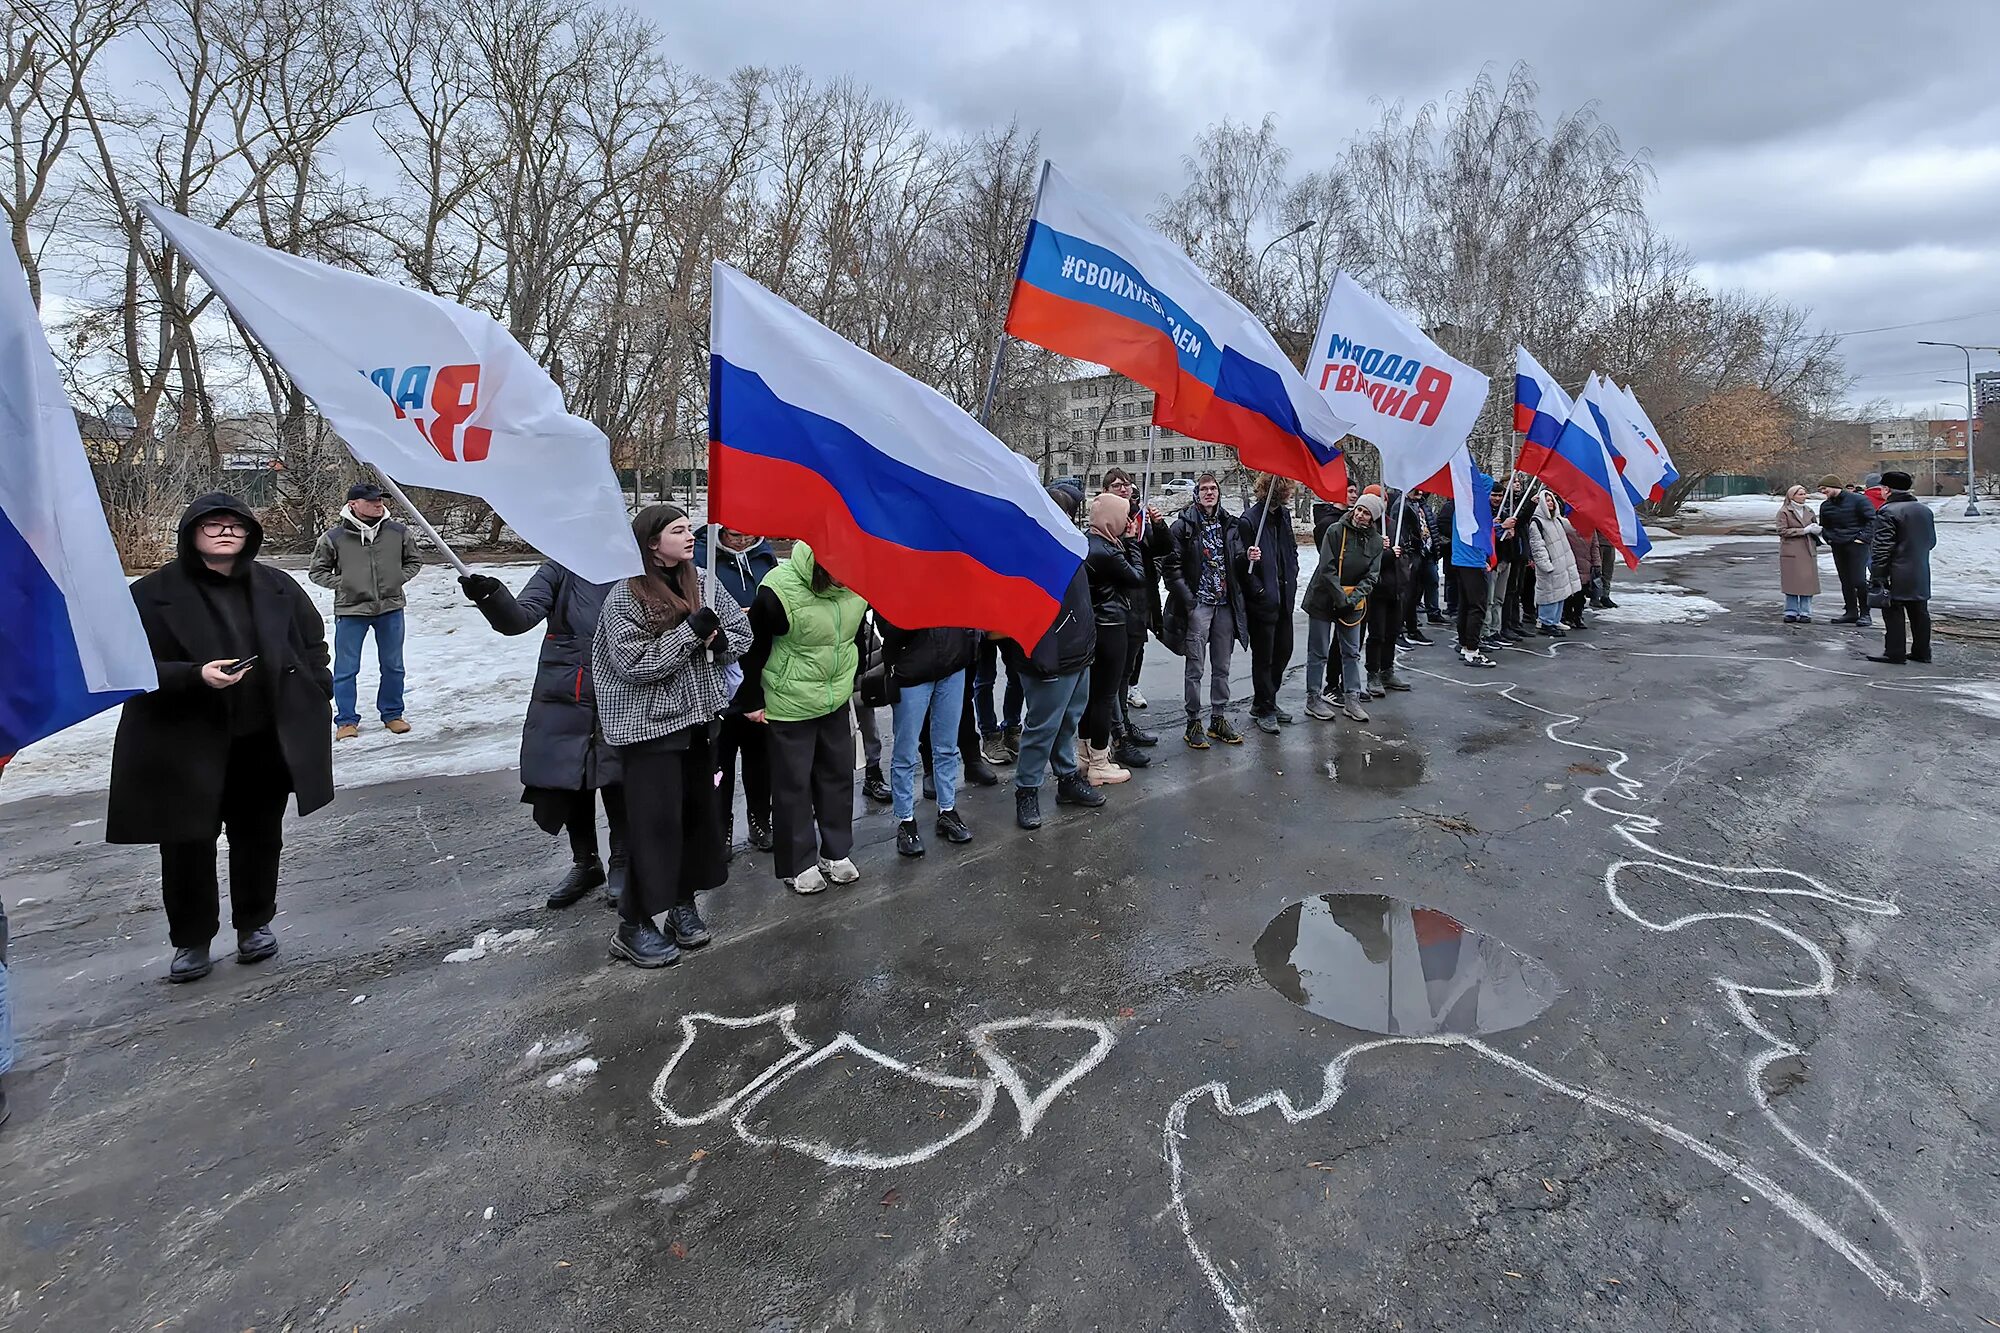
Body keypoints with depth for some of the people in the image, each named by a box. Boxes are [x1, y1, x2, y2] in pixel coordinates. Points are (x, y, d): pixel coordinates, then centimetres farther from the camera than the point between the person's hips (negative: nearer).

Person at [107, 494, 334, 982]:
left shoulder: (278, 587, 4)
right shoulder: (155, 593, -7)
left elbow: (313, 644, 14)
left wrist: (313, 696, 6)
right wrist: (196, 676, -25)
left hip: (267, 742, 3)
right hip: (187, 749, -2)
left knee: (259, 837, 14)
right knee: (187, 846, 7)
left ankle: (255, 923, 33)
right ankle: (191, 940, 27)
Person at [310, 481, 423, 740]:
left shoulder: (398, 532, 0)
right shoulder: (334, 537, -6)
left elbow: (414, 561, 15)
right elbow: (317, 571, 7)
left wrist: (399, 578, 1)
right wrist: (341, 584, -6)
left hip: (391, 608, 2)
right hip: (350, 611, -2)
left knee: (393, 666, 11)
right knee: (346, 669, 4)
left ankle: (392, 714, 27)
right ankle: (346, 720, 16)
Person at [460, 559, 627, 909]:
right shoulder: (559, 570, 0)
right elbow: (520, 617, -11)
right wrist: (491, 596, -29)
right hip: (561, 702, 2)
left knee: (617, 786, 4)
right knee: (566, 785, 14)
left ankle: (622, 864, 28)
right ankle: (585, 863, 36)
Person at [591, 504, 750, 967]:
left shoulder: (701, 583, 5)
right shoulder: (625, 595, -12)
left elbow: (740, 630, 12)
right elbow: (634, 663, -18)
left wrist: (717, 641, -10)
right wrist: (692, 631, -21)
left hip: (699, 717, 6)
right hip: (650, 724, -6)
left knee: (698, 811, 11)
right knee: (655, 822, -4)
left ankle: (683, 902, 29)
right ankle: (633, 925, 10)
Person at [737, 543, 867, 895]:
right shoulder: (779, 590, -24)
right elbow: (754, 647, -13)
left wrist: (855, 679, 16)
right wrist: (752, 701, -6)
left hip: (836, 700, 5)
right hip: (790, 704, -5)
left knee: (838, 774, 13)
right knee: (793, 783, 5)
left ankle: (836, 853, 29)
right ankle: (798, 865, 19)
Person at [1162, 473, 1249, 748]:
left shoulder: (1230, 525, 11)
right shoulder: (1184, 525, -3)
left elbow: (1237, 566, 17)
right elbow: (1171, 565, -8)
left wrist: (1247, 558, -6)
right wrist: (1187, 598, -14)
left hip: (1225, 605, 5)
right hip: (1197, 604, -5)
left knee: (1222, 667, 11)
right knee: (1195, 668, 0)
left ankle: (1218, 719, 21)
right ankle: (1193, 722, 9)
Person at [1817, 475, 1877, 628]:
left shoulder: (1858, 500, -7)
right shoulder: (1825, 506, 10)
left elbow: (1872, 519, -7)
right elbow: (1824, 526, 25)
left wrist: (1863, 538, -13)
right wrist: (1829, 539, 10)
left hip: (1856, 545, -6)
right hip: (1837, 547, 6)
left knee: (1859, 580, -10)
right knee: (1845, 581, 9)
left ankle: (1865, 614, -2)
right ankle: (1851, 612, 15)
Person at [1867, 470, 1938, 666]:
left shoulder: (1888, 512, -14)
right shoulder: (1925, 510, 13)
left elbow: (1883, 548, -17)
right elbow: (1932, 541, 20)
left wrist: (1877, 575, -14)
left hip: (1897, 575, -8)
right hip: (1921, 574, 8)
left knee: (1893, 613, -3)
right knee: (1919, 612, 13)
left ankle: (1895, 653, -1)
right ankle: (1921, 651, 20)